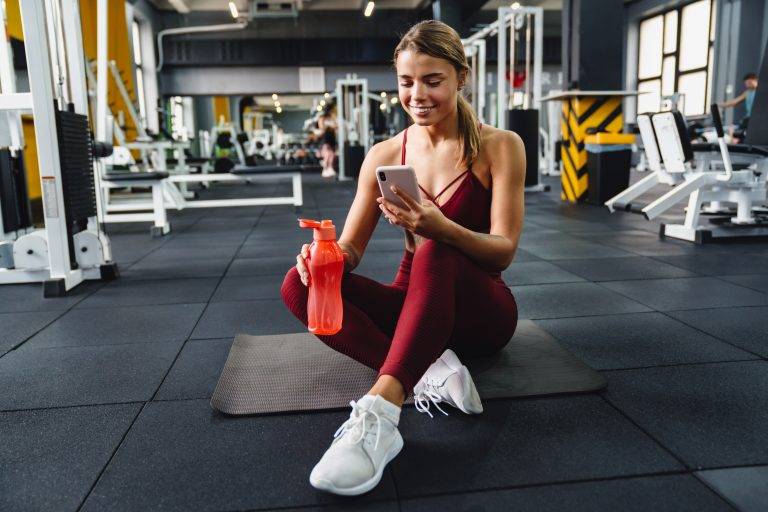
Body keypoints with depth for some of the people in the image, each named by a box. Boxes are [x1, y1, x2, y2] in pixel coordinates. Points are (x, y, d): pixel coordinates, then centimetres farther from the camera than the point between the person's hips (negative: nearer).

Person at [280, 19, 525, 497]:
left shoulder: (499, 146, -7)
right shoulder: (386, 155, 2)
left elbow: (504, 251, -14)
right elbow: (351, 249, -2)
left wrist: (441, 228, -34)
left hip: (481, 311, -3)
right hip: (414, 305, 4)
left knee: (435, 253, -37)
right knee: (301, 284, -20)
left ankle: (379, 413, -45)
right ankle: (428, 371, -31)